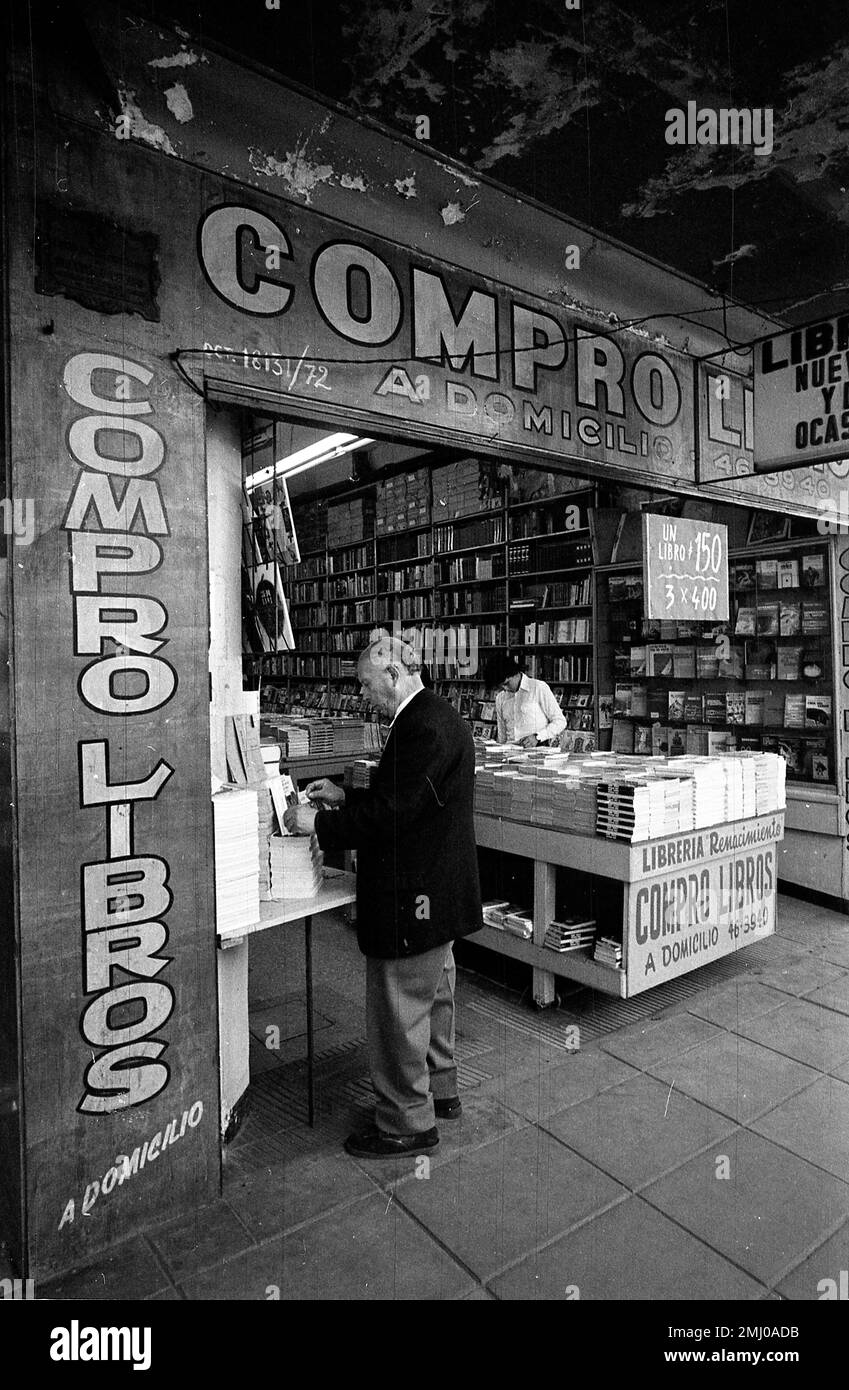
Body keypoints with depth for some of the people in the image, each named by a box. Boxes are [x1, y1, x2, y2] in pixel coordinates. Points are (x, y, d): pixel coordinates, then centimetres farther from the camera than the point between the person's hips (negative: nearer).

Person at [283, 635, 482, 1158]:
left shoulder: (425, 728, -25)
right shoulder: (436, 718, 8)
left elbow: (390, 814, -27)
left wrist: (318, 821, -16)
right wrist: (345, 797, 9)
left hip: (411, 898, -11)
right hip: (436, 891, 11)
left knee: (399, 1008, 5)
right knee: (433, 994, 24)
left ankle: (408, 1123, 23)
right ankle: (440, 1089, 43)